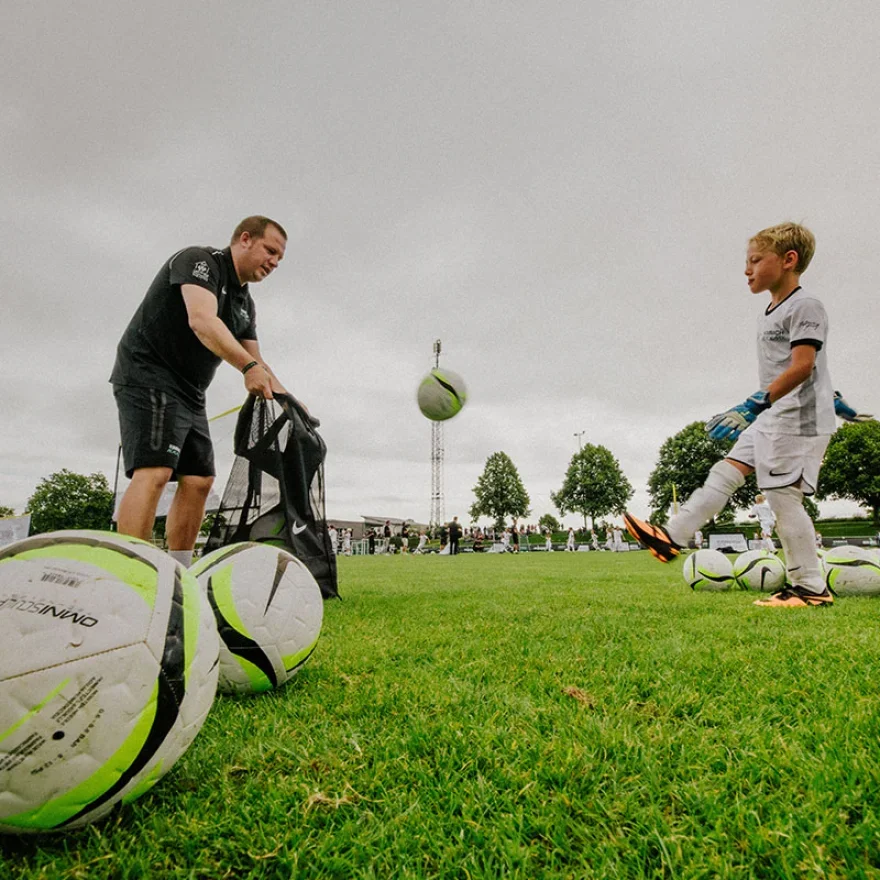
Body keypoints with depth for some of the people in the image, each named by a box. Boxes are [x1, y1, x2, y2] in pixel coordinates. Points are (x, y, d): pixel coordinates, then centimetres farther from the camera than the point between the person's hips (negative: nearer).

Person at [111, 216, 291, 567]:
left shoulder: (245, 304, 15)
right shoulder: (199, 260, -9)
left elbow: (256, 361, 15)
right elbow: (202, 320, -28)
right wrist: (248, 366, -38)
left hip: (190, 393, 9)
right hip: (148, 377, -9)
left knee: (199, 480, 2)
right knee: (154, 472, -22)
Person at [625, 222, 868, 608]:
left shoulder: (805, 306, -11)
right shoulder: (768, 316, 17)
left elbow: (803, 365, -22)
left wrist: (755, 404, -32)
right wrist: (831, 398, 35)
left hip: (799, 419, -9)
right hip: (772, 418, 9)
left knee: (783, 496, -7)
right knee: (726, 471, 2)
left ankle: (811, 588, 4)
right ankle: (671, 537, 1)